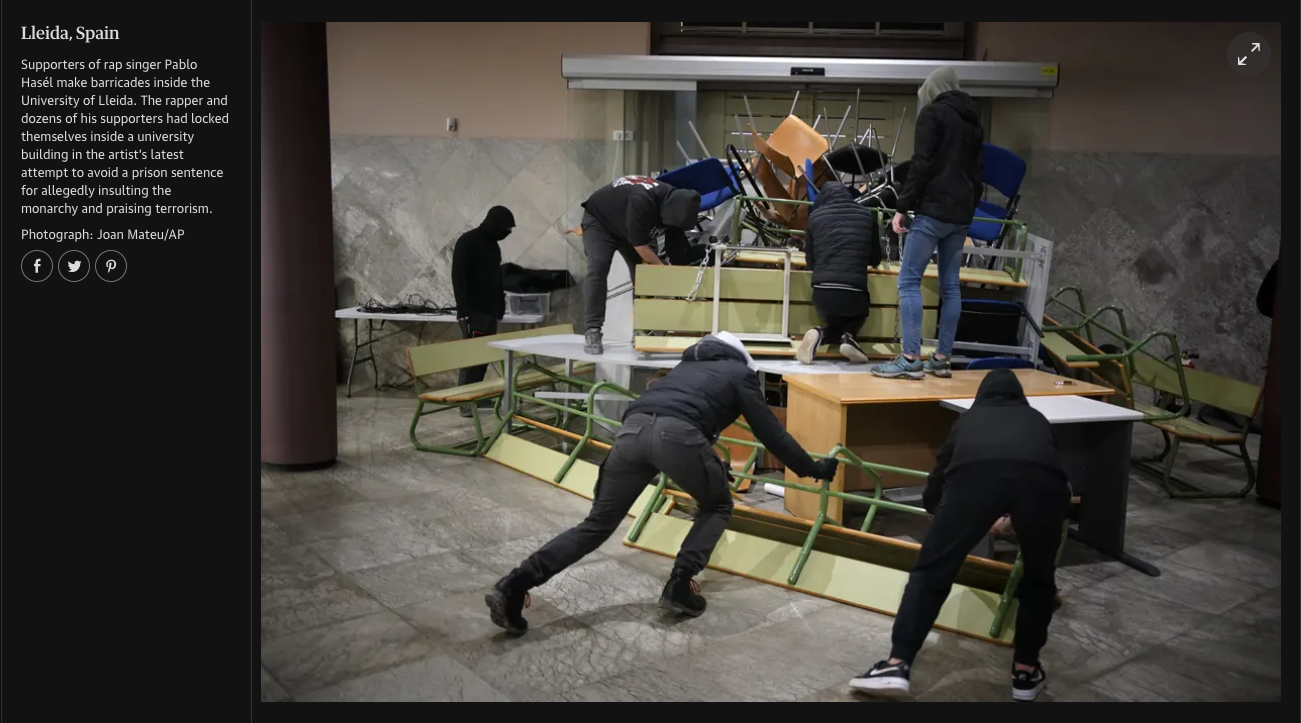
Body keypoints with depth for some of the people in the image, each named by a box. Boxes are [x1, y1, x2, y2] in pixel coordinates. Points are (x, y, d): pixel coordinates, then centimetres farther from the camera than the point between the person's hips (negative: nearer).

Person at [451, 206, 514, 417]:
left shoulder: (493, 245, 15)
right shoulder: (467, 242, -11)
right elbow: (458, 278, -16)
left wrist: (500, 305, 18)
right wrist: (463, 310, -20)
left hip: (490, 310, 8)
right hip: (473, 311, -8)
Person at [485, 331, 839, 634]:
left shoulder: (687, 366, 42)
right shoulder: (741, 372, 27)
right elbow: (770, 431, 25)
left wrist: (711, 468, 67)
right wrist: (812, 468, 39)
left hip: (631, 430, 5)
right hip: (676, 434, -5)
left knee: (597, 524, 11)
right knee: (717, 506, 24)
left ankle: (514, 585, -1)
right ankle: (679, 587, 11)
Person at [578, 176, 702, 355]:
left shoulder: (675, 205, -18)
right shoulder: (642, 201, -42)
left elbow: (677, 253, -11)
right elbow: (640, 246, -34)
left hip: (635, 228, 7)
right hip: (599, 221, -7)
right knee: (597, 271, -23)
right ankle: (592, 332, -24)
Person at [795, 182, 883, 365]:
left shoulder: (816, 216, 9)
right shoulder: (867, 215, 11)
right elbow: (875, 259, 21)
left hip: (822, 292, 0)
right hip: (854, 293, 0)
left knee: (834, 323, 32)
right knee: (858, 313, 35)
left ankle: (821, 334, -2)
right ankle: (849, 337, 4)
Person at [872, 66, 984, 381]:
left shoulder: (932, 113, -3)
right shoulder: (974, 122, 19)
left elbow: (921, 165, -13)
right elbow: (978, 173, 19)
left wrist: (902, 207, -11)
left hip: (933, 209, -8)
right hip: (961, 213, 8)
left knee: (909, 281, -8)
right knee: (950, 285, 8)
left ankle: (911, 360, -15)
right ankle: (942, 359, 9)